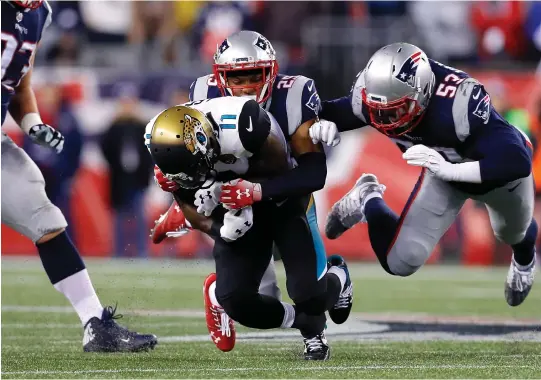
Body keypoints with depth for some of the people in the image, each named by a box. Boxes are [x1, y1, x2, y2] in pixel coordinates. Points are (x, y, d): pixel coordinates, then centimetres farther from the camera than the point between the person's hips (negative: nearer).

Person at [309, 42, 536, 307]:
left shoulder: (460, 102, -47)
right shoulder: (373, 92, -32)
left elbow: (516, 163, -51)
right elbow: (334, 112, -12)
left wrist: (449, 170, -60)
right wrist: (323, 124, -37)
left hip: (500, 172, -3)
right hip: (444, 170, 3)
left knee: (512, 233, 28)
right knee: (400, 262, -11)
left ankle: (524, 259, 67)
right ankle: (368, 202, 20)